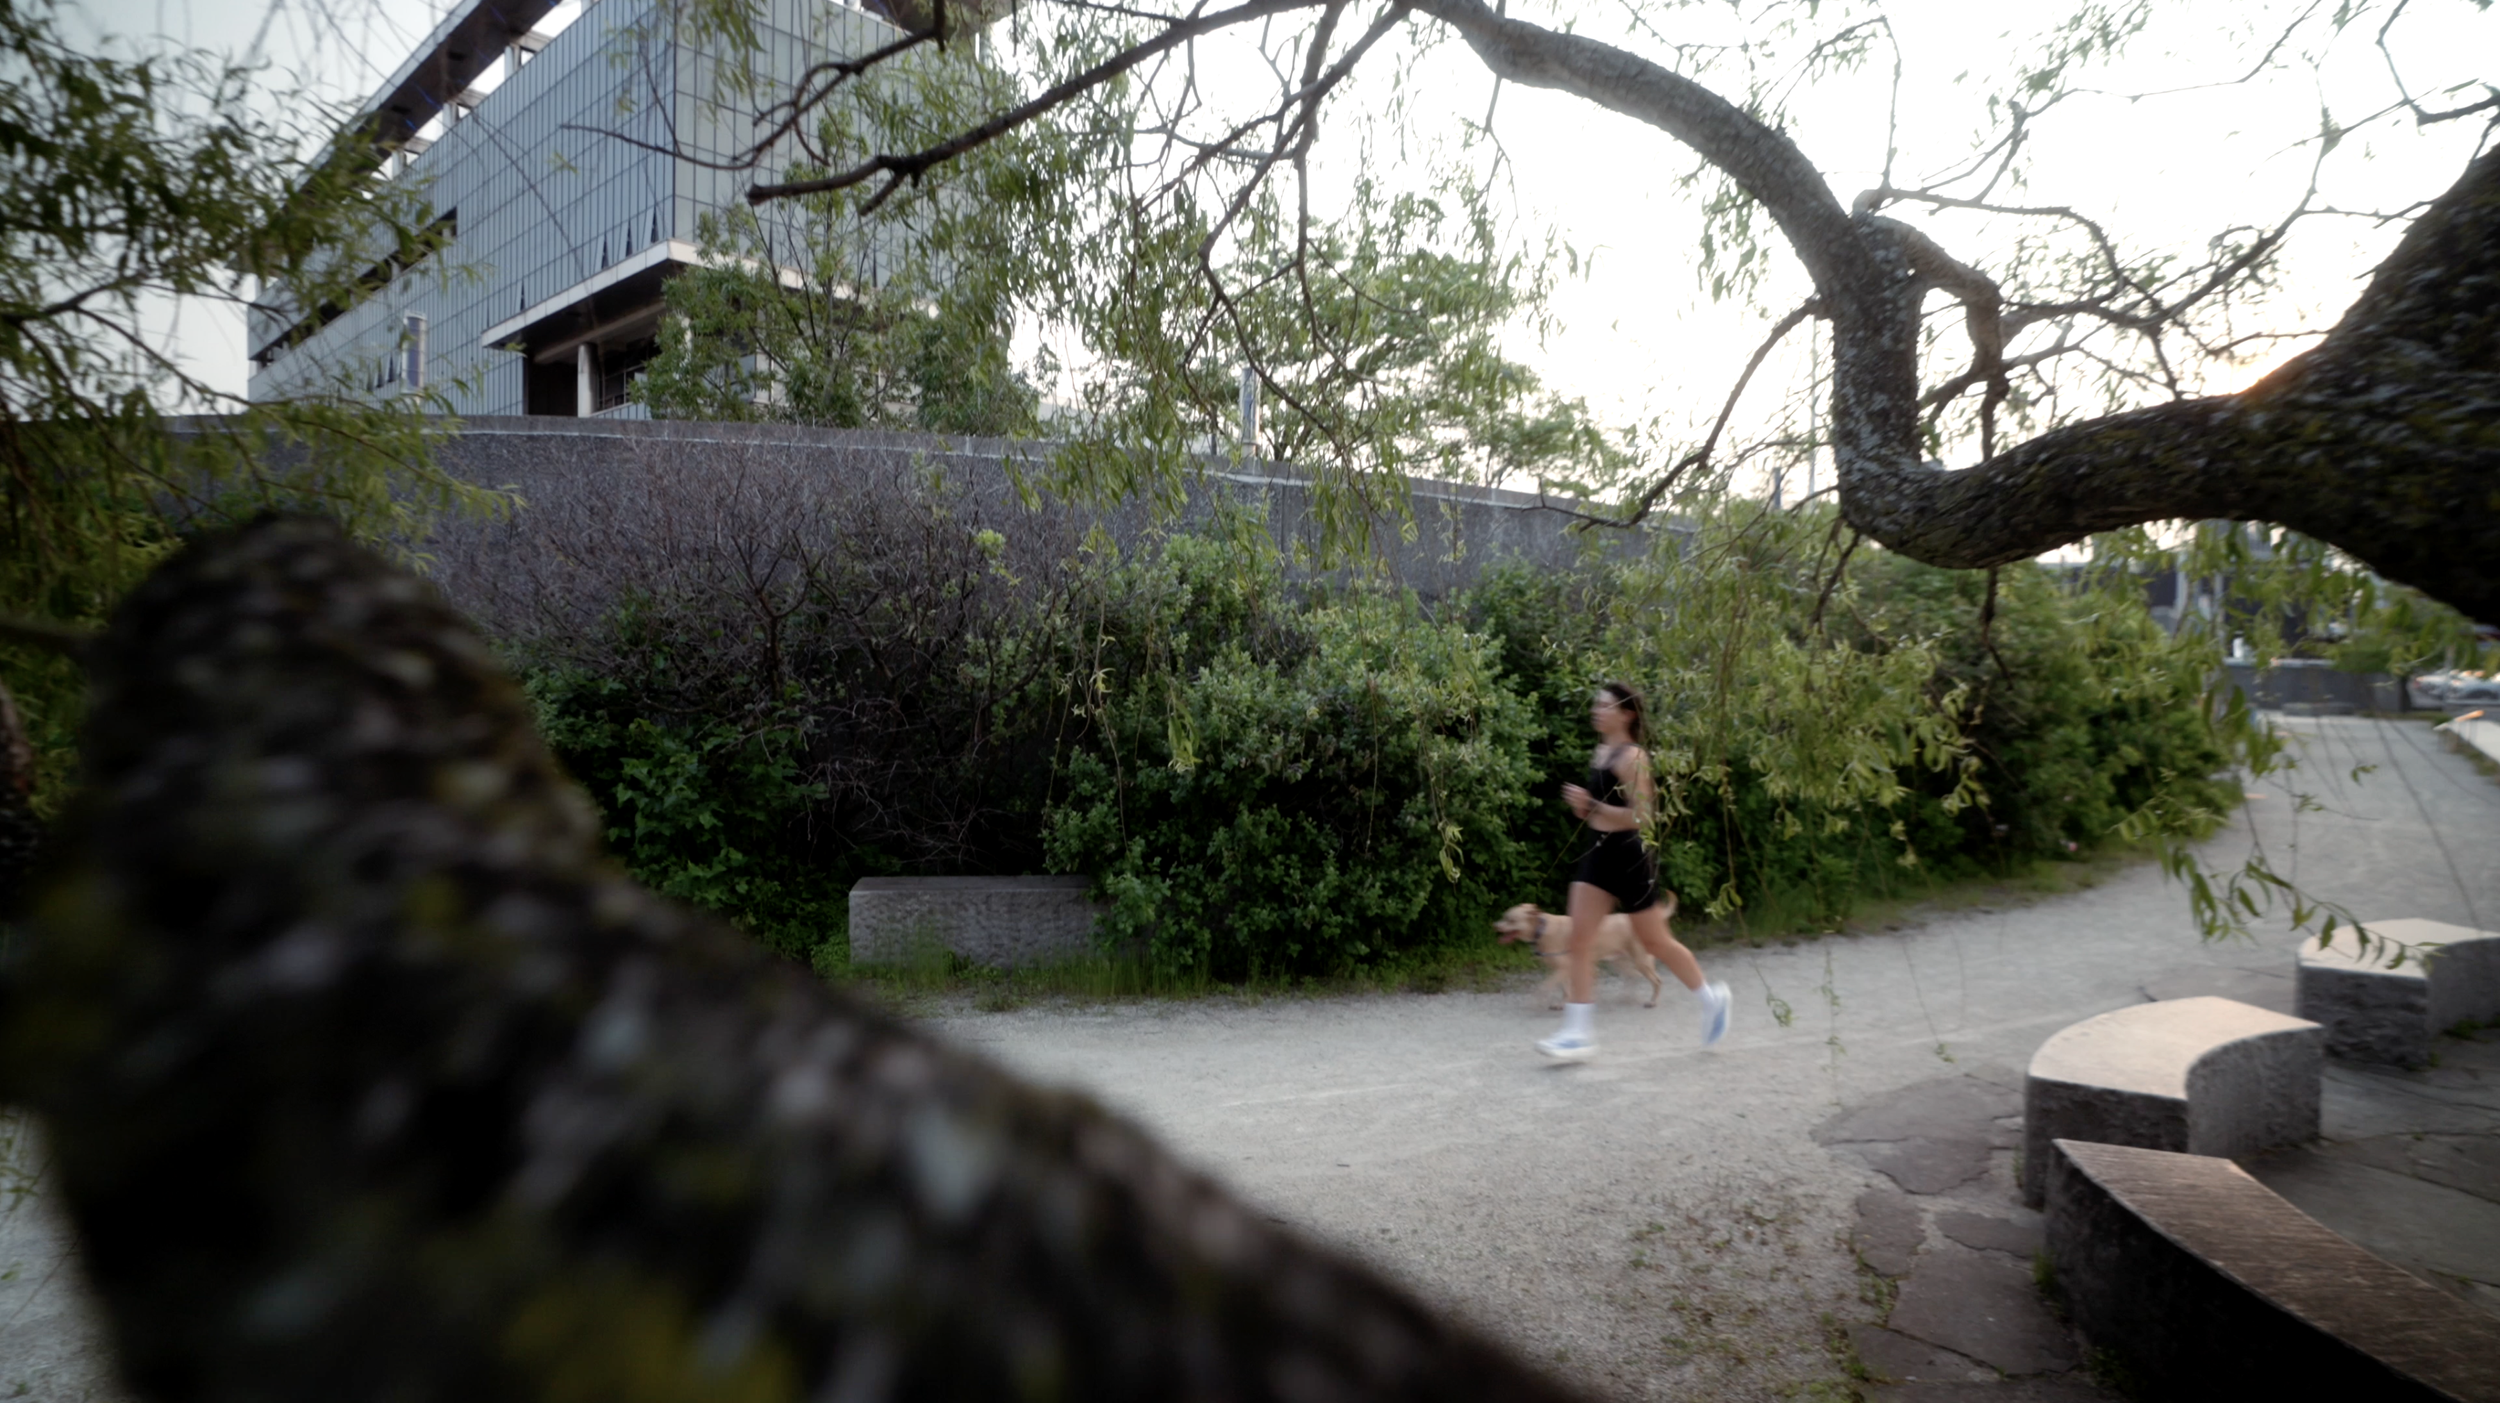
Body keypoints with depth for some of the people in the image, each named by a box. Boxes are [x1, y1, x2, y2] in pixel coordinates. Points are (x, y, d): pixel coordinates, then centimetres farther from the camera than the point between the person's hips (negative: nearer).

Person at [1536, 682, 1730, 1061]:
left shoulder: (1631, 757, -16)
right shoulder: (1601, 751, 10)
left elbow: (1639, 816, -21)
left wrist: (1592, 806, -27)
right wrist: (1586, 809, 5)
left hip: (1630, 857, -8)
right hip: (1600, 855, 8)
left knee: (1655, 941, 8)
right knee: (1580, 938, -2)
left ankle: (1711, 998, 32)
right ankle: (1578, 1033, -3)